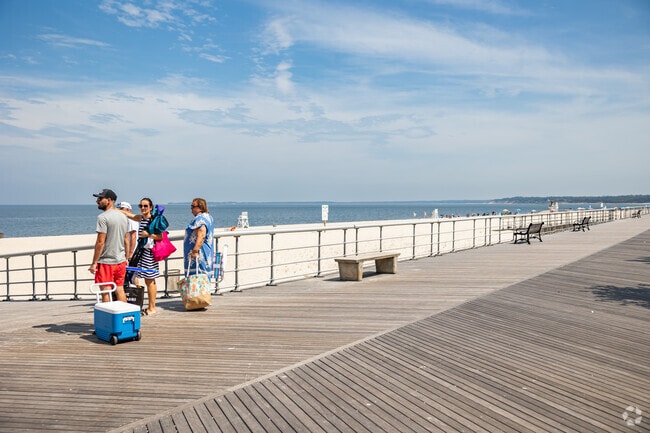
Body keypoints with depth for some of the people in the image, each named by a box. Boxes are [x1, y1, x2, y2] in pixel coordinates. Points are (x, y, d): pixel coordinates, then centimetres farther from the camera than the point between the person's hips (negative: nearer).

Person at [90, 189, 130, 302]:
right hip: (121, 261, 7)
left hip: (106, 262, -7)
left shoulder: (103, 217, -14)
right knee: (120, 291, 13)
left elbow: (100, 242, -17)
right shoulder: (123, 216, 10)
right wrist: (127, 258, 20)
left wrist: (94, 263, -12)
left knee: (105, 292, 1)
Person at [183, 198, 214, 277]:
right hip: (207, 252, 11)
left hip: (199, 253, -11)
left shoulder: (200, 218, -17)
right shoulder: (208, 216, 15)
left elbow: (201, 235, -30)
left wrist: (195, 250, -32)